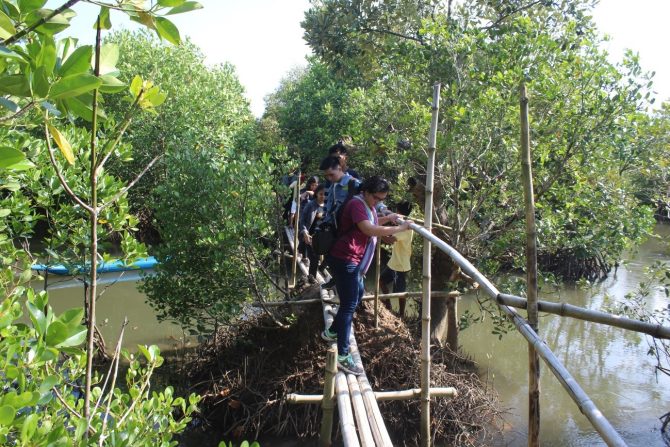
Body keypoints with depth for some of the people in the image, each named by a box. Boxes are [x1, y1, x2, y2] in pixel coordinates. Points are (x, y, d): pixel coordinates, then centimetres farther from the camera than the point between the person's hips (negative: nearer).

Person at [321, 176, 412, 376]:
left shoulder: (368, 205, 12)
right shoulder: (356, 204, -20)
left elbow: (370, 225, 24)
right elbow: (369, 230, -34)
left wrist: (387, 218, 7)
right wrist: (399, 229, -31)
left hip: (354, 261, 11)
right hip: (345, 259, -11)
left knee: (357, 294, 24)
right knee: (349, 304, -10)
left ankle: (331, 332, 40)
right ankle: (343, 356, -8)